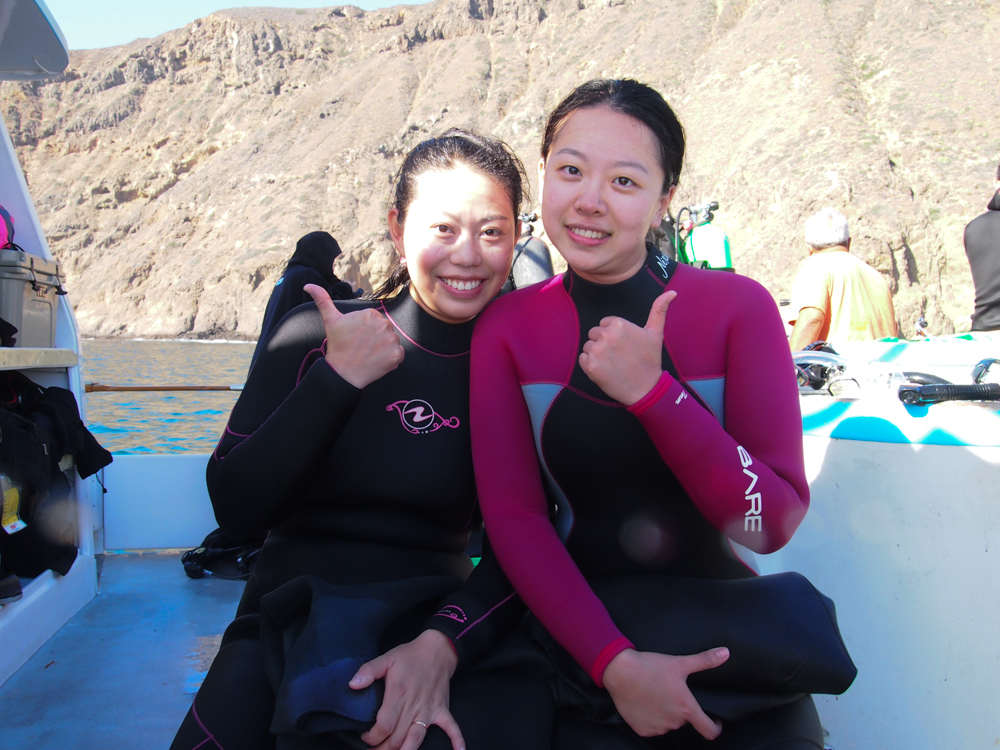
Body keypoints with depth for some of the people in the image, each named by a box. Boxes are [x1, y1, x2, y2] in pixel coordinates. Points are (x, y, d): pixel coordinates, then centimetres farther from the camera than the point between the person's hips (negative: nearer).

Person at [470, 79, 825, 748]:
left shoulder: (738, 306, -7)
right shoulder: (506, 328, -4)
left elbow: (773, 521, -13)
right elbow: (511, 514, -9)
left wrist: (650, 391, -24)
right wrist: (615, 661, -20)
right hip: (586, 638, 0)